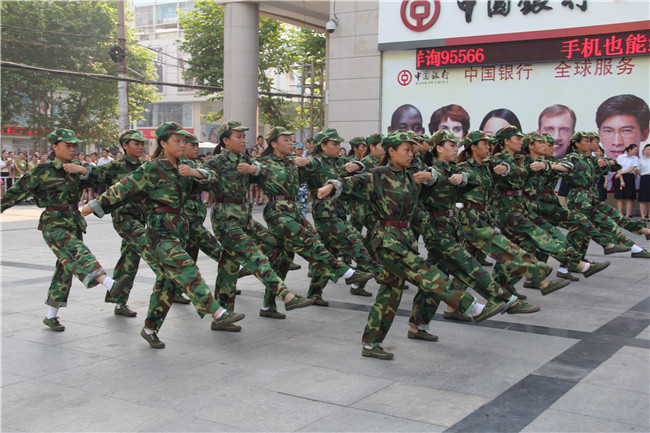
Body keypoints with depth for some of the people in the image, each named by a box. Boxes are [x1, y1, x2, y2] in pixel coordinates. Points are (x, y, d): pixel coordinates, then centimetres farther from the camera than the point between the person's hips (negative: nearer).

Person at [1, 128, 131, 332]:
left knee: (66, 268, 8)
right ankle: (110, 285, -49)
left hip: (74, 224, 7)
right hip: (54, 225, -7)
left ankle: (51, 316, 19)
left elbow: (97, 178, 0)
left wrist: (83, 170, -18)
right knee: (78, 254, -27)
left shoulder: (76, 168, 12)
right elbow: (19, 190, 0)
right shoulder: (44, 171, -4)